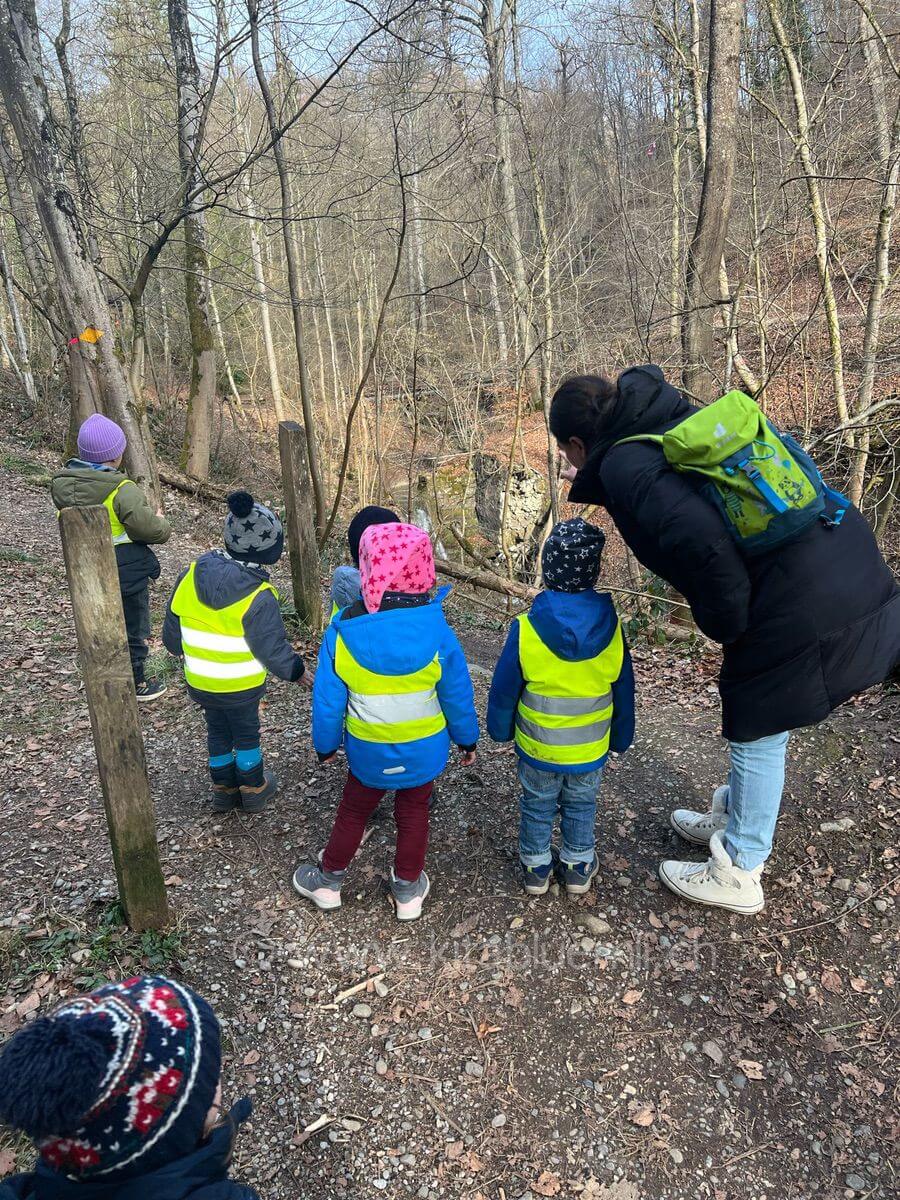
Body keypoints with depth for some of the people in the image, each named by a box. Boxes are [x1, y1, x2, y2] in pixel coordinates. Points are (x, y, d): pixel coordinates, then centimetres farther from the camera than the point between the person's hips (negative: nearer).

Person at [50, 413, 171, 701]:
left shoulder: (62, 484, -4)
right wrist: (161, 521, -1)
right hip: (126, 573, -6)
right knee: (132, 629, 13)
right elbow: (152, 530, -23)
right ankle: (136, 685, 28)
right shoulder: (122, 491, -26)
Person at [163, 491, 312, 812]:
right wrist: (297, 671, -1)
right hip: (240, 687, -4)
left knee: (218, 732, 24)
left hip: (199, 682, 5)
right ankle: (254, 790, 37)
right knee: (246, 735, 18)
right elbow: (273, 650, -19)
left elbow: (172, 629, 2)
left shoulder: (191, 575, -10)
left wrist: (180, 650, 23)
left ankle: (224, 789, 40)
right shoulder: (258, 598, -26)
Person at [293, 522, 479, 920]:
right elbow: (457, 693, -10)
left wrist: (325, 744, 5)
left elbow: (327, 698, -12)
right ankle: (408, 890, 39)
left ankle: (328, 880, 43)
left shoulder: (342, 631, -23)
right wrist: (467, 739, 7)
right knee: (413, 814, 22)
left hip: (368, 752, 0)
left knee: (353, 812, 24)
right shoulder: (436, 632, -22)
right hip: (423, 751, 0)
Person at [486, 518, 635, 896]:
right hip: (591, 750, 1)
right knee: (581, 807, 24)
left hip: (537, 748, -1)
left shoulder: (525, 630, -22)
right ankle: (578, 868, 39)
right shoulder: (612, 630, -16)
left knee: (537, 806, 21)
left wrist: (500, 729, 8)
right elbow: (624, 695, -3)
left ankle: (536, 868, 37)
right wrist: (621, 738, 13)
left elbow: (504, 690, -10)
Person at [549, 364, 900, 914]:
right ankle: (732, 819, 46)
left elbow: (698, 535, -27)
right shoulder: (680, 415, 14)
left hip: (800, 606, -8)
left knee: (758, 731, 9)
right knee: (758, 720, 25)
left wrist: (727, 624, -14)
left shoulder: (622, 464, -13)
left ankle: (738, 874, 29)